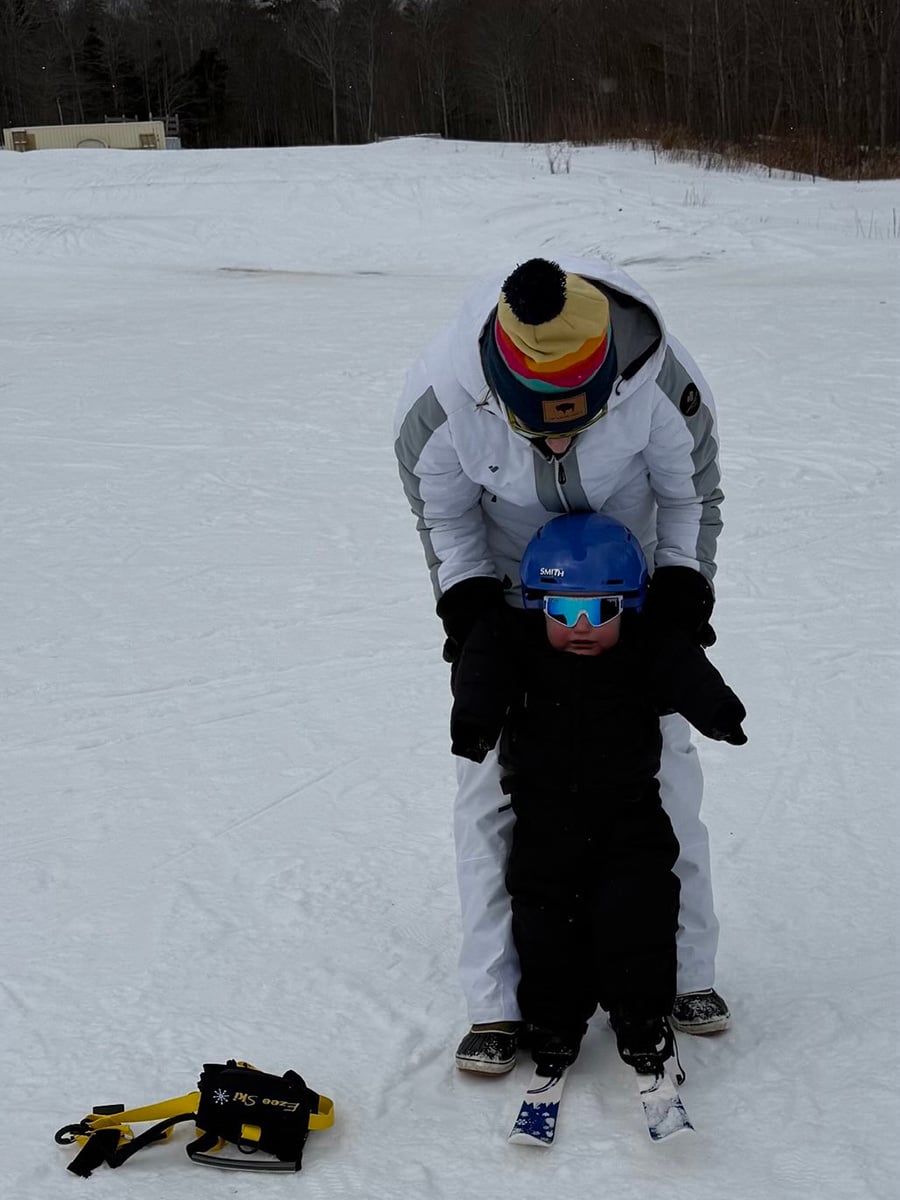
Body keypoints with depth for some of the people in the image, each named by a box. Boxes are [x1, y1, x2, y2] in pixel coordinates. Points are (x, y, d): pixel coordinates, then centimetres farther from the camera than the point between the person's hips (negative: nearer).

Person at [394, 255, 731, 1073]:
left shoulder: (661, 381, -31)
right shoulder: (442, 398, -32)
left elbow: (693, 493, -10)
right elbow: (441, 512, -10)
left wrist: (684, 584, -19)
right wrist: (466, 598, -21)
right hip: (505, 588, 0)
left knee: (663, 772, 3)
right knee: (493, 782, -5)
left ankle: (686, 971, 19)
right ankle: (497, 1004, 4)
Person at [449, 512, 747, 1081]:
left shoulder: (647, 650, -6)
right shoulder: (516, 645, -7)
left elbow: (683, 672, -20)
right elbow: (482, 671, -22)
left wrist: (715, 707, -41)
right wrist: (474, 716, -43)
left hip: (628, 814, 0)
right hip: (545, 816, 0)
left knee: (638, 907, -12)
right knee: (544, 916, -4)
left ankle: (645, 1023, 5)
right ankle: (553, 1026, 16)